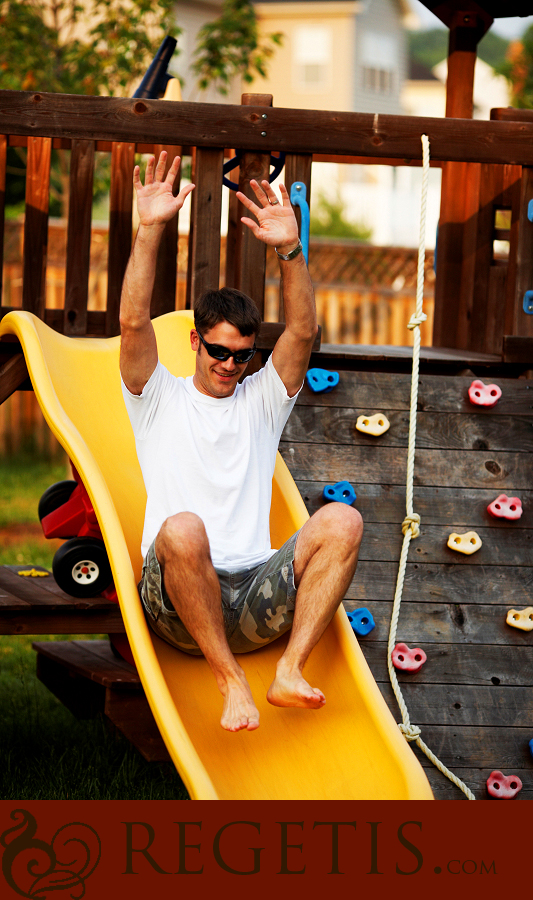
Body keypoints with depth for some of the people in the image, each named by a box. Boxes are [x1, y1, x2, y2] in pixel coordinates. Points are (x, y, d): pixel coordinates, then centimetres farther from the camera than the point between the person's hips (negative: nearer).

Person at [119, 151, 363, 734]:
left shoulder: (260, 401, 22)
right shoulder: (161, 398, 16)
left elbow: (301, 332, 5)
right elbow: (134, 323, -1)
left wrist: (289, 250, -10)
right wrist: (150, 230, -10)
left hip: (257, 596, 2)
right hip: (175, 604, -2)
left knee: (342, 520, -24)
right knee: (182, 529, -39)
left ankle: (289, 670, -29)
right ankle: (230, 681, -27)